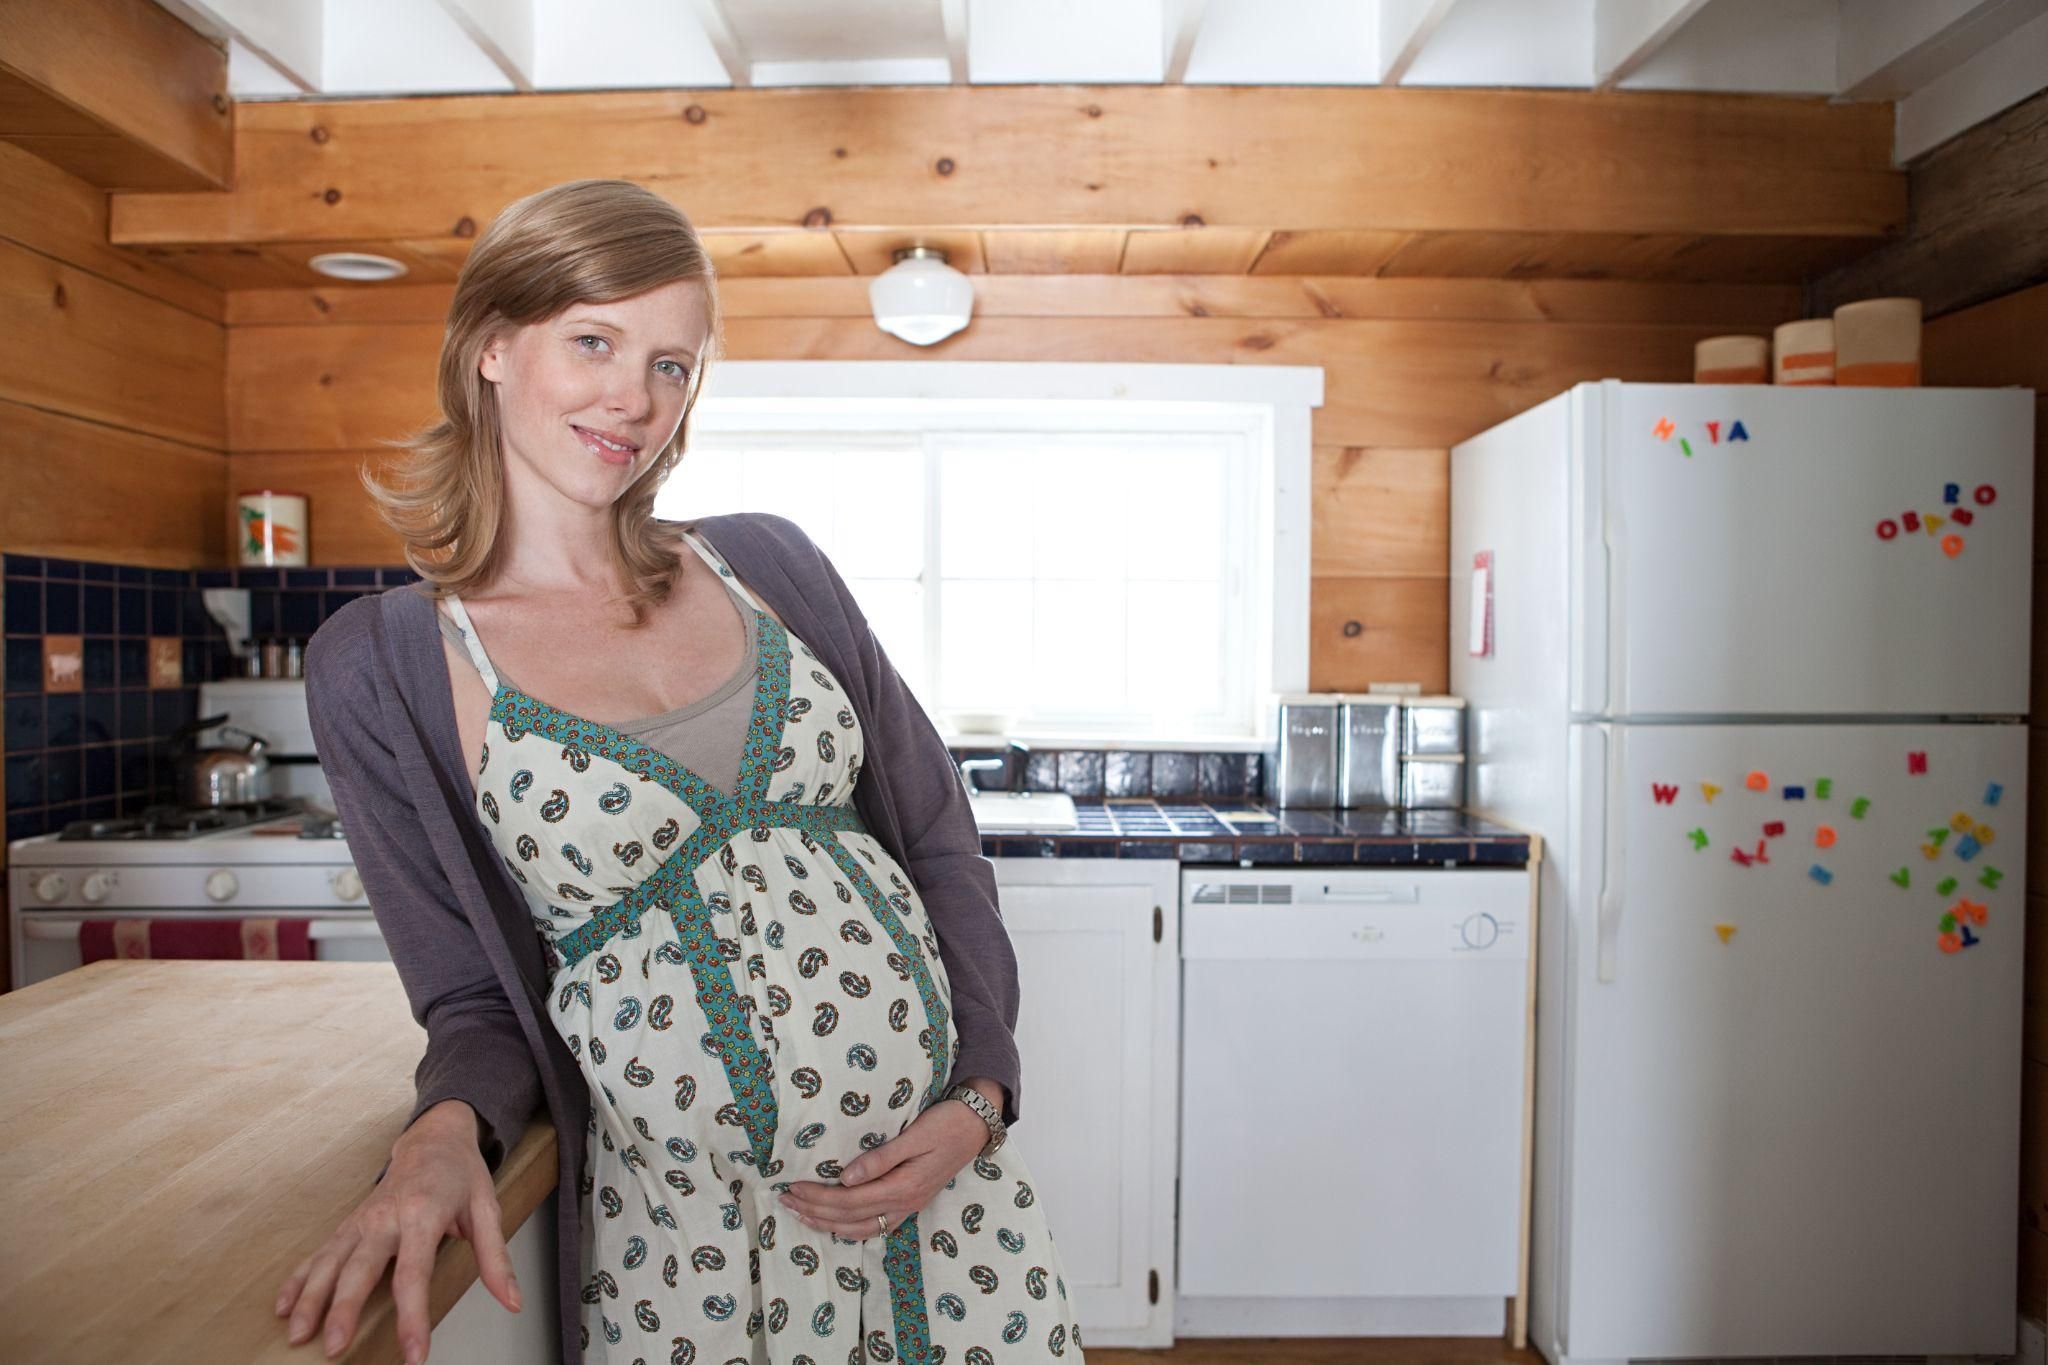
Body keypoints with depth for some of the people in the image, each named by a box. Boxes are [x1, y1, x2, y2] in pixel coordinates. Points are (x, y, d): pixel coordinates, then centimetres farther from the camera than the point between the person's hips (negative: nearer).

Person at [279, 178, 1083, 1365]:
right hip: (688, 1229, -2)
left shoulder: (767, 563, 0)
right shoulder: (380, 667, -5)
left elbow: (940, 841, 4)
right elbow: (477, 1000, 1)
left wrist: (980, 1094, -6)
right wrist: (444, 1134, -20)